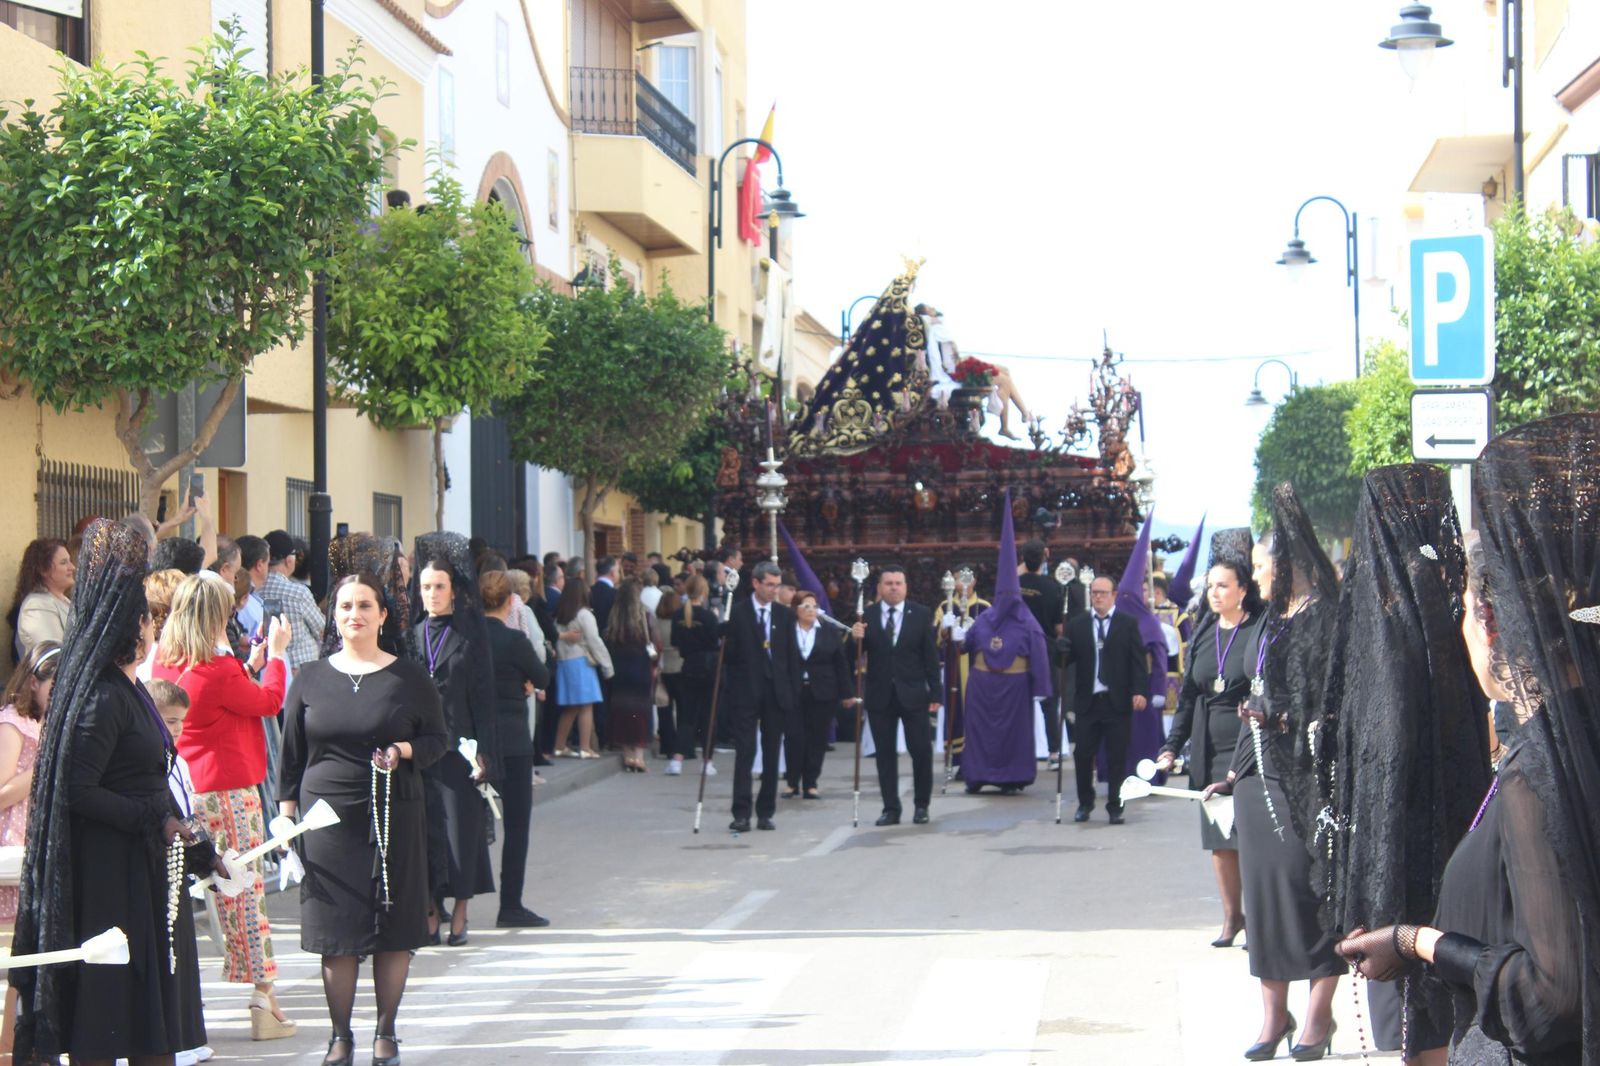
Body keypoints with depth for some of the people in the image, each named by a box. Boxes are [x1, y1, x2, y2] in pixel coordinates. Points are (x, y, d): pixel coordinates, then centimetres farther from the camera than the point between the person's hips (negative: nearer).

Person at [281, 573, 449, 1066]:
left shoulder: (409, 676, 3)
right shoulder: (311, 679, 6)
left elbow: (438, 739, 5)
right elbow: (292, 753, 10)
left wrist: (403, 751, -14)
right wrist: (287, 815, 5)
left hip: (394, 817, -1)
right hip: (328, 817, 1)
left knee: (394, 929, 3)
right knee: (334, 931, 1)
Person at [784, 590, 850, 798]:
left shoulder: (830, 633, 6)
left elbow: (841, 664, 7)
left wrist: (846, 693, 3)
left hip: (822, 695, 2)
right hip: (793, 694, -2)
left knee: (817, 739, 3)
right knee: (794, 738, -4)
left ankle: (810, 784, 10)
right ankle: (793, 783, 9)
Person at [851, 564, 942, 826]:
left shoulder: (921, 615, 1)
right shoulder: (867, 616, 2)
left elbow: (931, 657, 0)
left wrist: (935, 694, -4)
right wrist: (856, 639, -18)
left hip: (913, 694, -1)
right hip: (880, 695, 1)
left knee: (922, 751, 0)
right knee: (885, 754, 4)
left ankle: (921, 805, 15)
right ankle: (891, 809, 9)